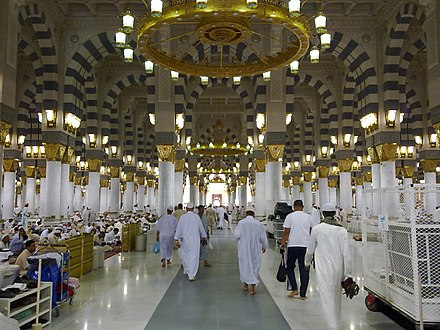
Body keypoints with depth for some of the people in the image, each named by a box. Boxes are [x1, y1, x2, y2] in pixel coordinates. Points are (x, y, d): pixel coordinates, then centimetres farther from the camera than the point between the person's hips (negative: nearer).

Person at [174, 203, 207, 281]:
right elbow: (201, 228, 7)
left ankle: (186, 270, 36)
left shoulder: (182, 217, -4)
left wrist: (177, 240, -5)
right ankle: (191, 275, -4)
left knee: (185, 255, 21)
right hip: (195, 239, -1)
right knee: (194, 257, 0)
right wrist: (204, 237, 21)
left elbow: (179, 228, -7)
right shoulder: (196, 217, -2)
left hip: (184, 240, 1)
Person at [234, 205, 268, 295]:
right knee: (255, 266, 9)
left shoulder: (241, 223, -10)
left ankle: (245, 285, 25)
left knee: (244, 265, 15)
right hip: (255, 249, 0)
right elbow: (263, 237, -1)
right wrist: (264, 247, 15)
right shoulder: (258, 224, -7)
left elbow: (237, 235, -12)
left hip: (244, 248, 0)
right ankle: (252, 287, 6)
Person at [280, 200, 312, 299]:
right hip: (305, 246, 3)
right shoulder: (308, 217, 6)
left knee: (290, 267, 13)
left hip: (293, 246, -2)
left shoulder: (290, 216, -4)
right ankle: (303, 294, 10)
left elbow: (286, 232, -8)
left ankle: (294, 289, 3)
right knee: (304, 269, 7)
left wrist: (282, 245, -2)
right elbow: (311, 231, 16)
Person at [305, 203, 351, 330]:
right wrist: (347, 274, 2)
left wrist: (307, 263, 23)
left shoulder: (317, 229, -7)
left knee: (328, 300, -1)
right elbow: (346, 253, -4)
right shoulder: (342, 230, -1)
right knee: (337, 299, 22)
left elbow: (310, 250, 4)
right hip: (339, 268, 4)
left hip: (324, 269, -4)